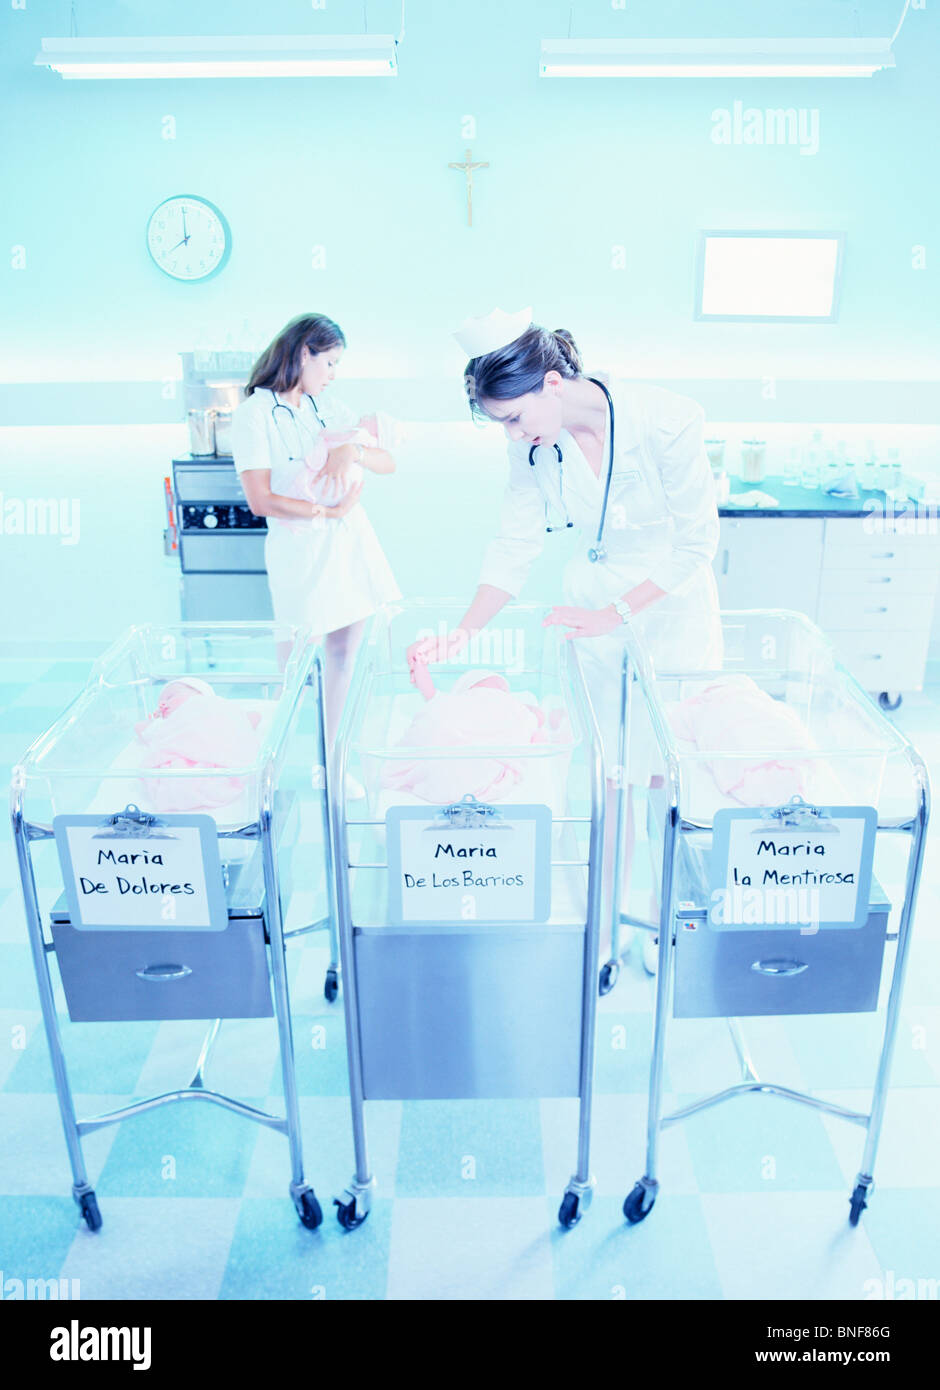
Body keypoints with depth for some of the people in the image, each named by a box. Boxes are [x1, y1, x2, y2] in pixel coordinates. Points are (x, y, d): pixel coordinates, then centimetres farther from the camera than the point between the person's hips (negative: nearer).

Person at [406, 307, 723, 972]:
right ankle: (605, 922, 21)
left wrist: (611, 615, -19)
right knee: (606, 770, 5)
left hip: (673, 597, -3)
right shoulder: (534, 444, -9)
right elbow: (516, 546, -4)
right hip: (594, 598, 3)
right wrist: (464, 633, -16)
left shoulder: (663, 419, -23)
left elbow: (698, 540, -18)